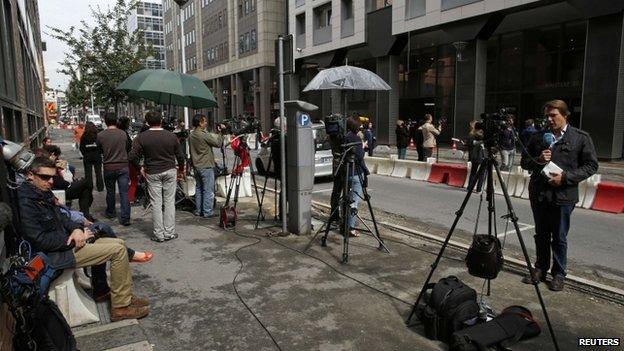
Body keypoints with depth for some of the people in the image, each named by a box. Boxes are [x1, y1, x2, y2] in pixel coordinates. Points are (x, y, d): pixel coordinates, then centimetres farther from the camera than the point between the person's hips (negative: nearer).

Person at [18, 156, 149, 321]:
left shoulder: (44, 193, 9)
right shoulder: (26, 203, -20)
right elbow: (40, 241, -24)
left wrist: (76, 229, -5)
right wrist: (73, 239, -15)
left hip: (64, 241, 10)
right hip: (55, 255, -10)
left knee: (119, 243, 9)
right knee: (118, 250, -15)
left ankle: (125, 297, 13)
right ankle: (120, 306, -6)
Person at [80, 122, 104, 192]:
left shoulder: (84, 137, -7)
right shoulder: (97, 135, -9)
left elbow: (81, 148, -2)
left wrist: (85, 154, 12)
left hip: (87, 157, -1)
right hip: (97, 156, 1)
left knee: (88, 173, 7)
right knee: (98, 172, 10)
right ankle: (100, 187, 13)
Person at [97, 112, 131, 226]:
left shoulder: (100, 135, -6)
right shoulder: (123, 134, -4)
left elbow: (99, 150, 8)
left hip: (109, 167, 0)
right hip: (123, 166, 0)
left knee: (110, 191, 18)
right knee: (124, 192, 0)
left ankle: (110, 212, 35)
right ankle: (125, 218, -2)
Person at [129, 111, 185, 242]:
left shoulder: (141, 137, -5)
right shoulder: (171, 136, -2)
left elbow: (132, 156, -10)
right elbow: (180, 156, 3)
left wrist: (140, 167, 6)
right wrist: (181, 170, 18)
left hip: (152, 173, -1)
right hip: (170, 171, 1)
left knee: (156, 203, 5)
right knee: (169, 202, 7)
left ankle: (159, 234, 9)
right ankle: (169, 232, 10)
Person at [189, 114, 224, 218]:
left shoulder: (191, 135, 9)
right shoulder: (204, 134, -17)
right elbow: (218, 143, -13)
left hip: (196, 166, 8)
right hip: (206, 166, -8)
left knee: (198, 189, 15)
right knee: (208, 190, -2)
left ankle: (198, 210, 20)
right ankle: (207, 212, 0)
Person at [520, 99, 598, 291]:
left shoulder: (581, 137, -1)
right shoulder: (539, 137, 9)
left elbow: (591, 165, -1)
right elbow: (524, 162, 13)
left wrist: (566, 177, -13)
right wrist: (538, 160, -8)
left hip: (563, 195, -3)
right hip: (539, 194, 3)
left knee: (559, 238, 5)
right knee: (541, 236, 13)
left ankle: (559, 274, 20)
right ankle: (540, 269, 27)